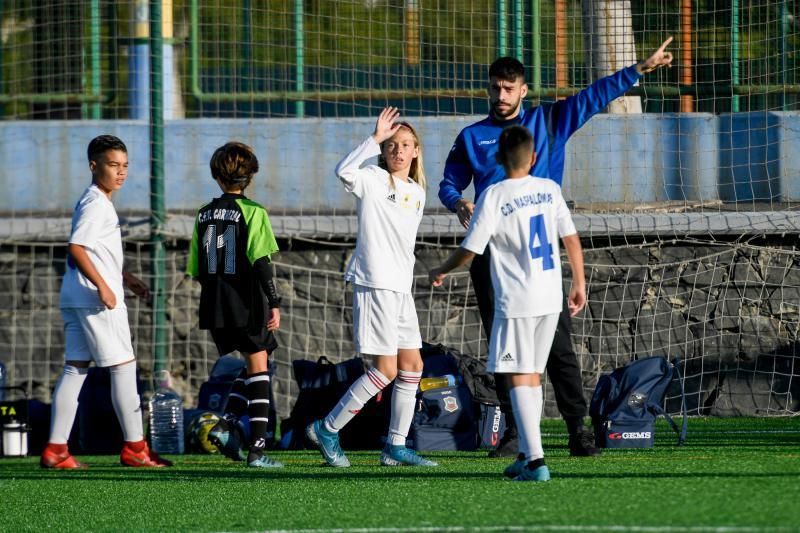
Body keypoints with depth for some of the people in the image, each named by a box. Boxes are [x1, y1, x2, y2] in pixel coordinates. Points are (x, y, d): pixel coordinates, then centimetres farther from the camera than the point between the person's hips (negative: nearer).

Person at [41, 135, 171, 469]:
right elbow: (76, 247, -22)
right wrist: (102, 285, -24)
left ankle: (55, 449, 3)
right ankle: (134, 448, 0)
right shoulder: (96, 204, -12)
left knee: (75, 369, 7)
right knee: (123, 367, -4)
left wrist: (125, 278, 28)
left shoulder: (96, 203, 20)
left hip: (77, 299, 10)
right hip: (94, 298, -10)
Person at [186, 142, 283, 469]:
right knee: (259, 371, 3)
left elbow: (196, 270, 11)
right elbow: (261, 261, -15)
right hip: (248, 306, -5)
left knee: (254, 369, 18)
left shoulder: (204, 215, 8)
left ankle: (227, 424, -2)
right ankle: (257, 447, -6)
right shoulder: (252, 212, -8)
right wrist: (274, 302, -13)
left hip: (214, 307, 5)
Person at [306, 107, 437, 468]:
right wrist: (375, 138, -31)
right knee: (385, 370, -10)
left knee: (412, 365, 8)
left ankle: (396, 447, 14)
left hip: (401, 288, 8)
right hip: (374, 284, -8)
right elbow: (344, 171, -29)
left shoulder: (417, 192, 15)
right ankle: (326, 430, 0)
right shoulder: (373, 181, -7)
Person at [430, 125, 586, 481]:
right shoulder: (549, 190, 5)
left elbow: (470, 249, -8)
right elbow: (571, 239, 9)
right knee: (533, 375, 16)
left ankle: (535, 459, -18)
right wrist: (579, 284, 19)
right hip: (551, 298, 6)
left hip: (516, 301, -6)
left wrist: (441, 272, 10)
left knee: (519, 378, -6)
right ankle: (526, 456, 21)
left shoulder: (495, 196, -10)